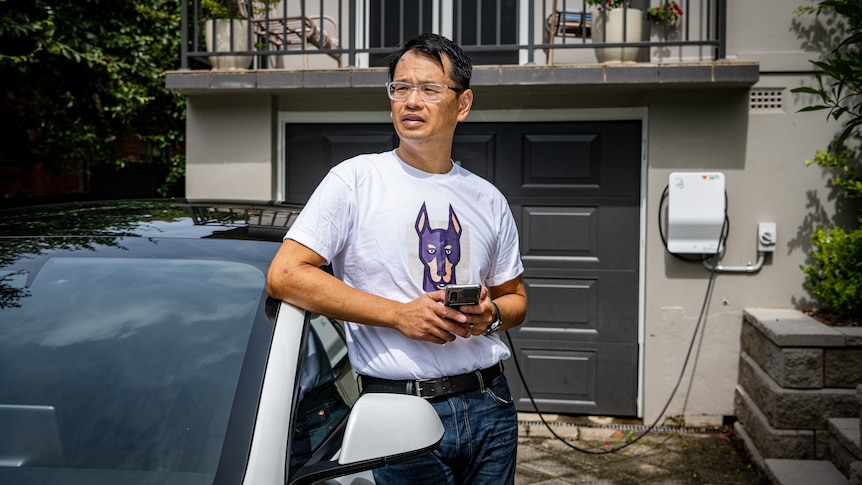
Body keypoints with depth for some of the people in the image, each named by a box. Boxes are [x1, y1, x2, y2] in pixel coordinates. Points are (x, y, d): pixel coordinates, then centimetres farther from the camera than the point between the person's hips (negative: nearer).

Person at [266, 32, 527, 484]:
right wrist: (399, 314, -17)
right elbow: (284, 276, -14)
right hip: (401, 410, -4)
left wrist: (492, 315, -6)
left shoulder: (487, 199, 10)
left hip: (490, 404, 5)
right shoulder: (355, 180, -5)